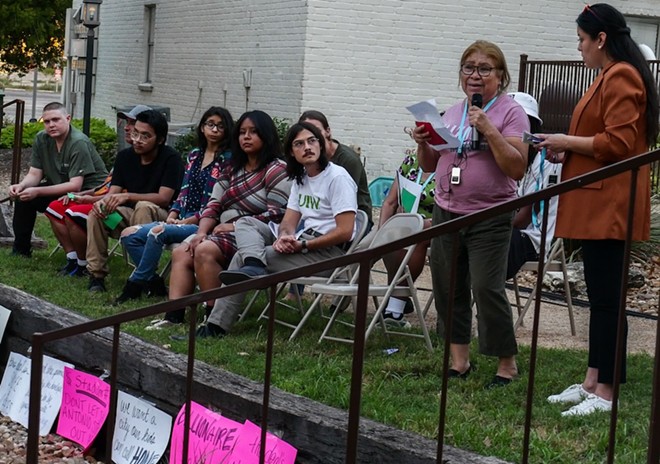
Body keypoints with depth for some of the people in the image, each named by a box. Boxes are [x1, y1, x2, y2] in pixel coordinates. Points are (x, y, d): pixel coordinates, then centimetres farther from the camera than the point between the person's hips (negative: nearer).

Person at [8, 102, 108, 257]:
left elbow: (75, 186, -28)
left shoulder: (79, 143, -24)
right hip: (61, 187, 8)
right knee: (24, 195, -7)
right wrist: (21, 186, -23)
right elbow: (34, 174, 1)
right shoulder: (41, 139, -3)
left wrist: (37, 192, -32)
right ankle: (21, 249, 8)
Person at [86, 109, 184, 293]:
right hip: (129, 215, 5)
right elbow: (114, 192, -1)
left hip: (159, 216, -5)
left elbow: (164, 198, -20)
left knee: (143, 207, -37)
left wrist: (128, 196, -29)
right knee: (97, 212, -20)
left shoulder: (170, 158, -13)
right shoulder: (125, 156, 3)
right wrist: (103, 201, -26)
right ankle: (96, 274, -16)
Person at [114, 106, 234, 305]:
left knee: (158, 232, -30)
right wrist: (172, 216, 0)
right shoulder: (194, 155, 16)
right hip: (182, 221, 8)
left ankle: (135, 284, -16)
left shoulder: (227, 160, -5)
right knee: (129, 235, -6)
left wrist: (189, 220, -14)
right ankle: (154, 283, -4)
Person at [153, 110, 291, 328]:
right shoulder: (233, 170, 20)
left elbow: (276, 215, -16)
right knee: (181, 253, -9)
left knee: (204, 251, -29)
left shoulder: (277, 170, -6)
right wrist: (201, 232, -5)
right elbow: (214, 204, 14)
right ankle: (174, 316, -18)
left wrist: (235, 225, -14)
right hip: (225, 232, 9)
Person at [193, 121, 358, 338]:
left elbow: (344, 231, -17)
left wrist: (302, 245, -19)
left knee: (243, 256, -15)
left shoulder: (337, 177, -10)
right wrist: (284, 237, -14)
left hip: (330, 252, -8)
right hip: (303, 242, 8)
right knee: (245, 223, -6)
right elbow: (289, 223, 11)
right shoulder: (300, 179, 16)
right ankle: (255, 266, -31)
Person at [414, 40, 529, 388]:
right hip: (446, 213, 6)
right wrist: (422, 144, -1)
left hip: (489, 218, -6)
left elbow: (517, 169, -14)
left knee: (487, 288, -10)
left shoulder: (510, 113, -5)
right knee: (448, 287, 8)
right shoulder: (453, 113, 13)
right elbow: (430, 165, 19)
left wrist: (489, 130, -21)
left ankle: (507, 364, 5)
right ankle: (459, 361, 19)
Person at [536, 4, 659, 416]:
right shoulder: (611, 77, 19)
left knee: (606, 298, -8)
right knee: (600, 296, 13)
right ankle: (593, 381, 19)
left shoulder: (621, 78, -14)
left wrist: (567, 142, -11)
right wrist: (568, 152, 14)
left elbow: (617, 144, -21)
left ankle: (605, 393, -4)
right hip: (598, 205, 11)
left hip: (610, 207, -11)